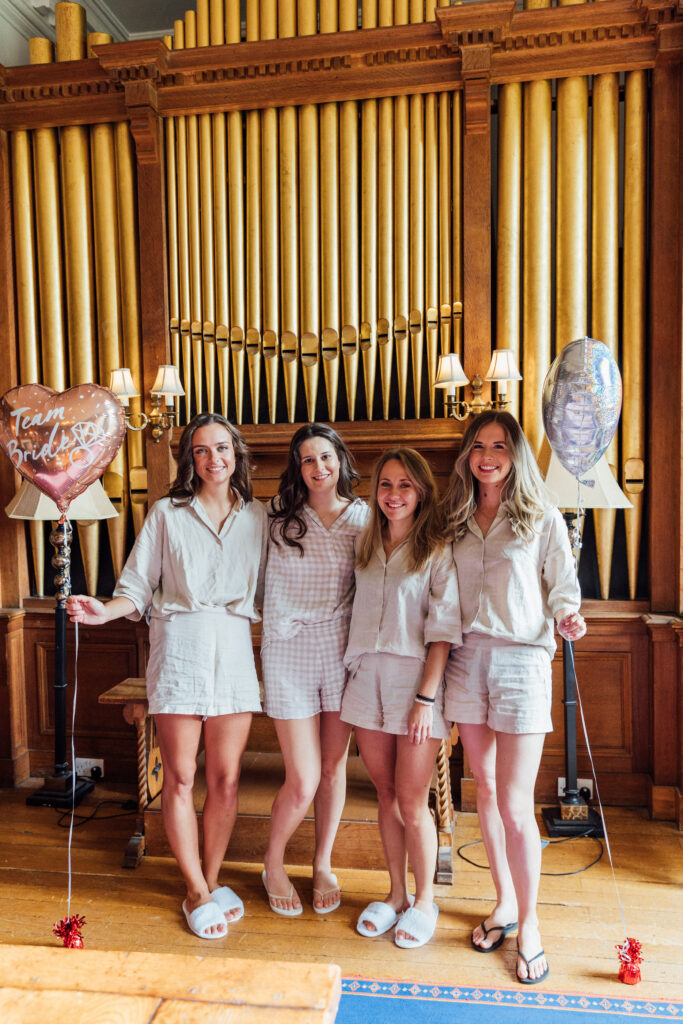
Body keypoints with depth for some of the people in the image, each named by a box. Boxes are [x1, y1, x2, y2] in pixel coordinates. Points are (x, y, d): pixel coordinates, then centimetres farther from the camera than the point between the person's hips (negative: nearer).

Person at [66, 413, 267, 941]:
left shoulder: (257, 516, 9)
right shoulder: (167, 513, 4)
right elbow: (140, 585, 2)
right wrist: (105, 610, -15)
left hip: (235, 649, 2)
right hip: (179, 645, -1)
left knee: (226, 778, 7)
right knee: (180, 777, 5)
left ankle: (213, 879, 28)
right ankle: (197, 890, 23)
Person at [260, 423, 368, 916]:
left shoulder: (363, 516, 2)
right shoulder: (281, 514, -1)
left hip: (343, 648, 2)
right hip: (290, 650, -2)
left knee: (335, 767, 13)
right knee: (303, 781, -1)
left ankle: (323, 865, 37)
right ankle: (274, 864, 29)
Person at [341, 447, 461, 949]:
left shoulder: (438, 552, -5)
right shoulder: (366, 548, 10)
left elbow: (442, 631, -9)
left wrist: (425, 698, -14)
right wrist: (357, 674, 7)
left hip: (415, 678, -4)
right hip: (367, 679, 5)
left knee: (411, 803, 2)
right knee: (386, 795, 14)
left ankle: (425, 901, 24)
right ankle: (396, 893, 31)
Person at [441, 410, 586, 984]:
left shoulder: (542, 518, 0)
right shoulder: (455, 519, 10)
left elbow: (563, 586, 3)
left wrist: (568, 617, -16)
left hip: (521, 658, -4)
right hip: (467, 658, 4)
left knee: (515, 802, -2)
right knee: (486, 788, 14)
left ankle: (529, 924, 19)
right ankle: (505, 902, 33)